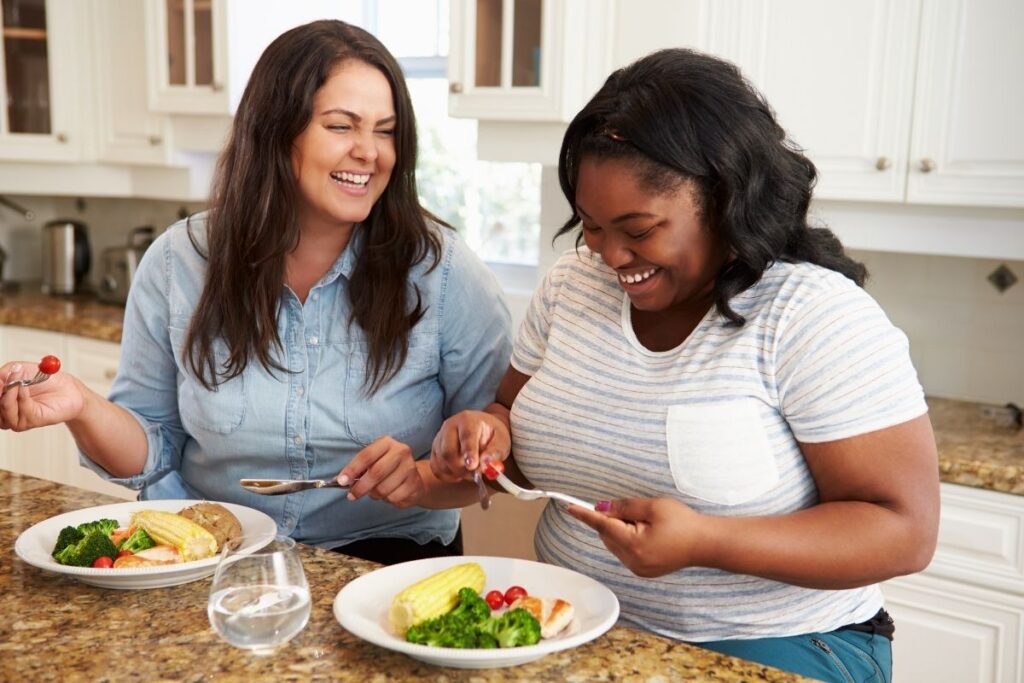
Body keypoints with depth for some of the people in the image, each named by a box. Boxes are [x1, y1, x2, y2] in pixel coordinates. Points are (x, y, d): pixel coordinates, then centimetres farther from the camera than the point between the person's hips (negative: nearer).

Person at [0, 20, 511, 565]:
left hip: (385, 561, -2)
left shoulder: (438, 269, -5)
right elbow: (153, 451, 8)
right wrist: (84, 410, -11)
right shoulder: (178, 263, 0)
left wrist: (431, 476, -18)